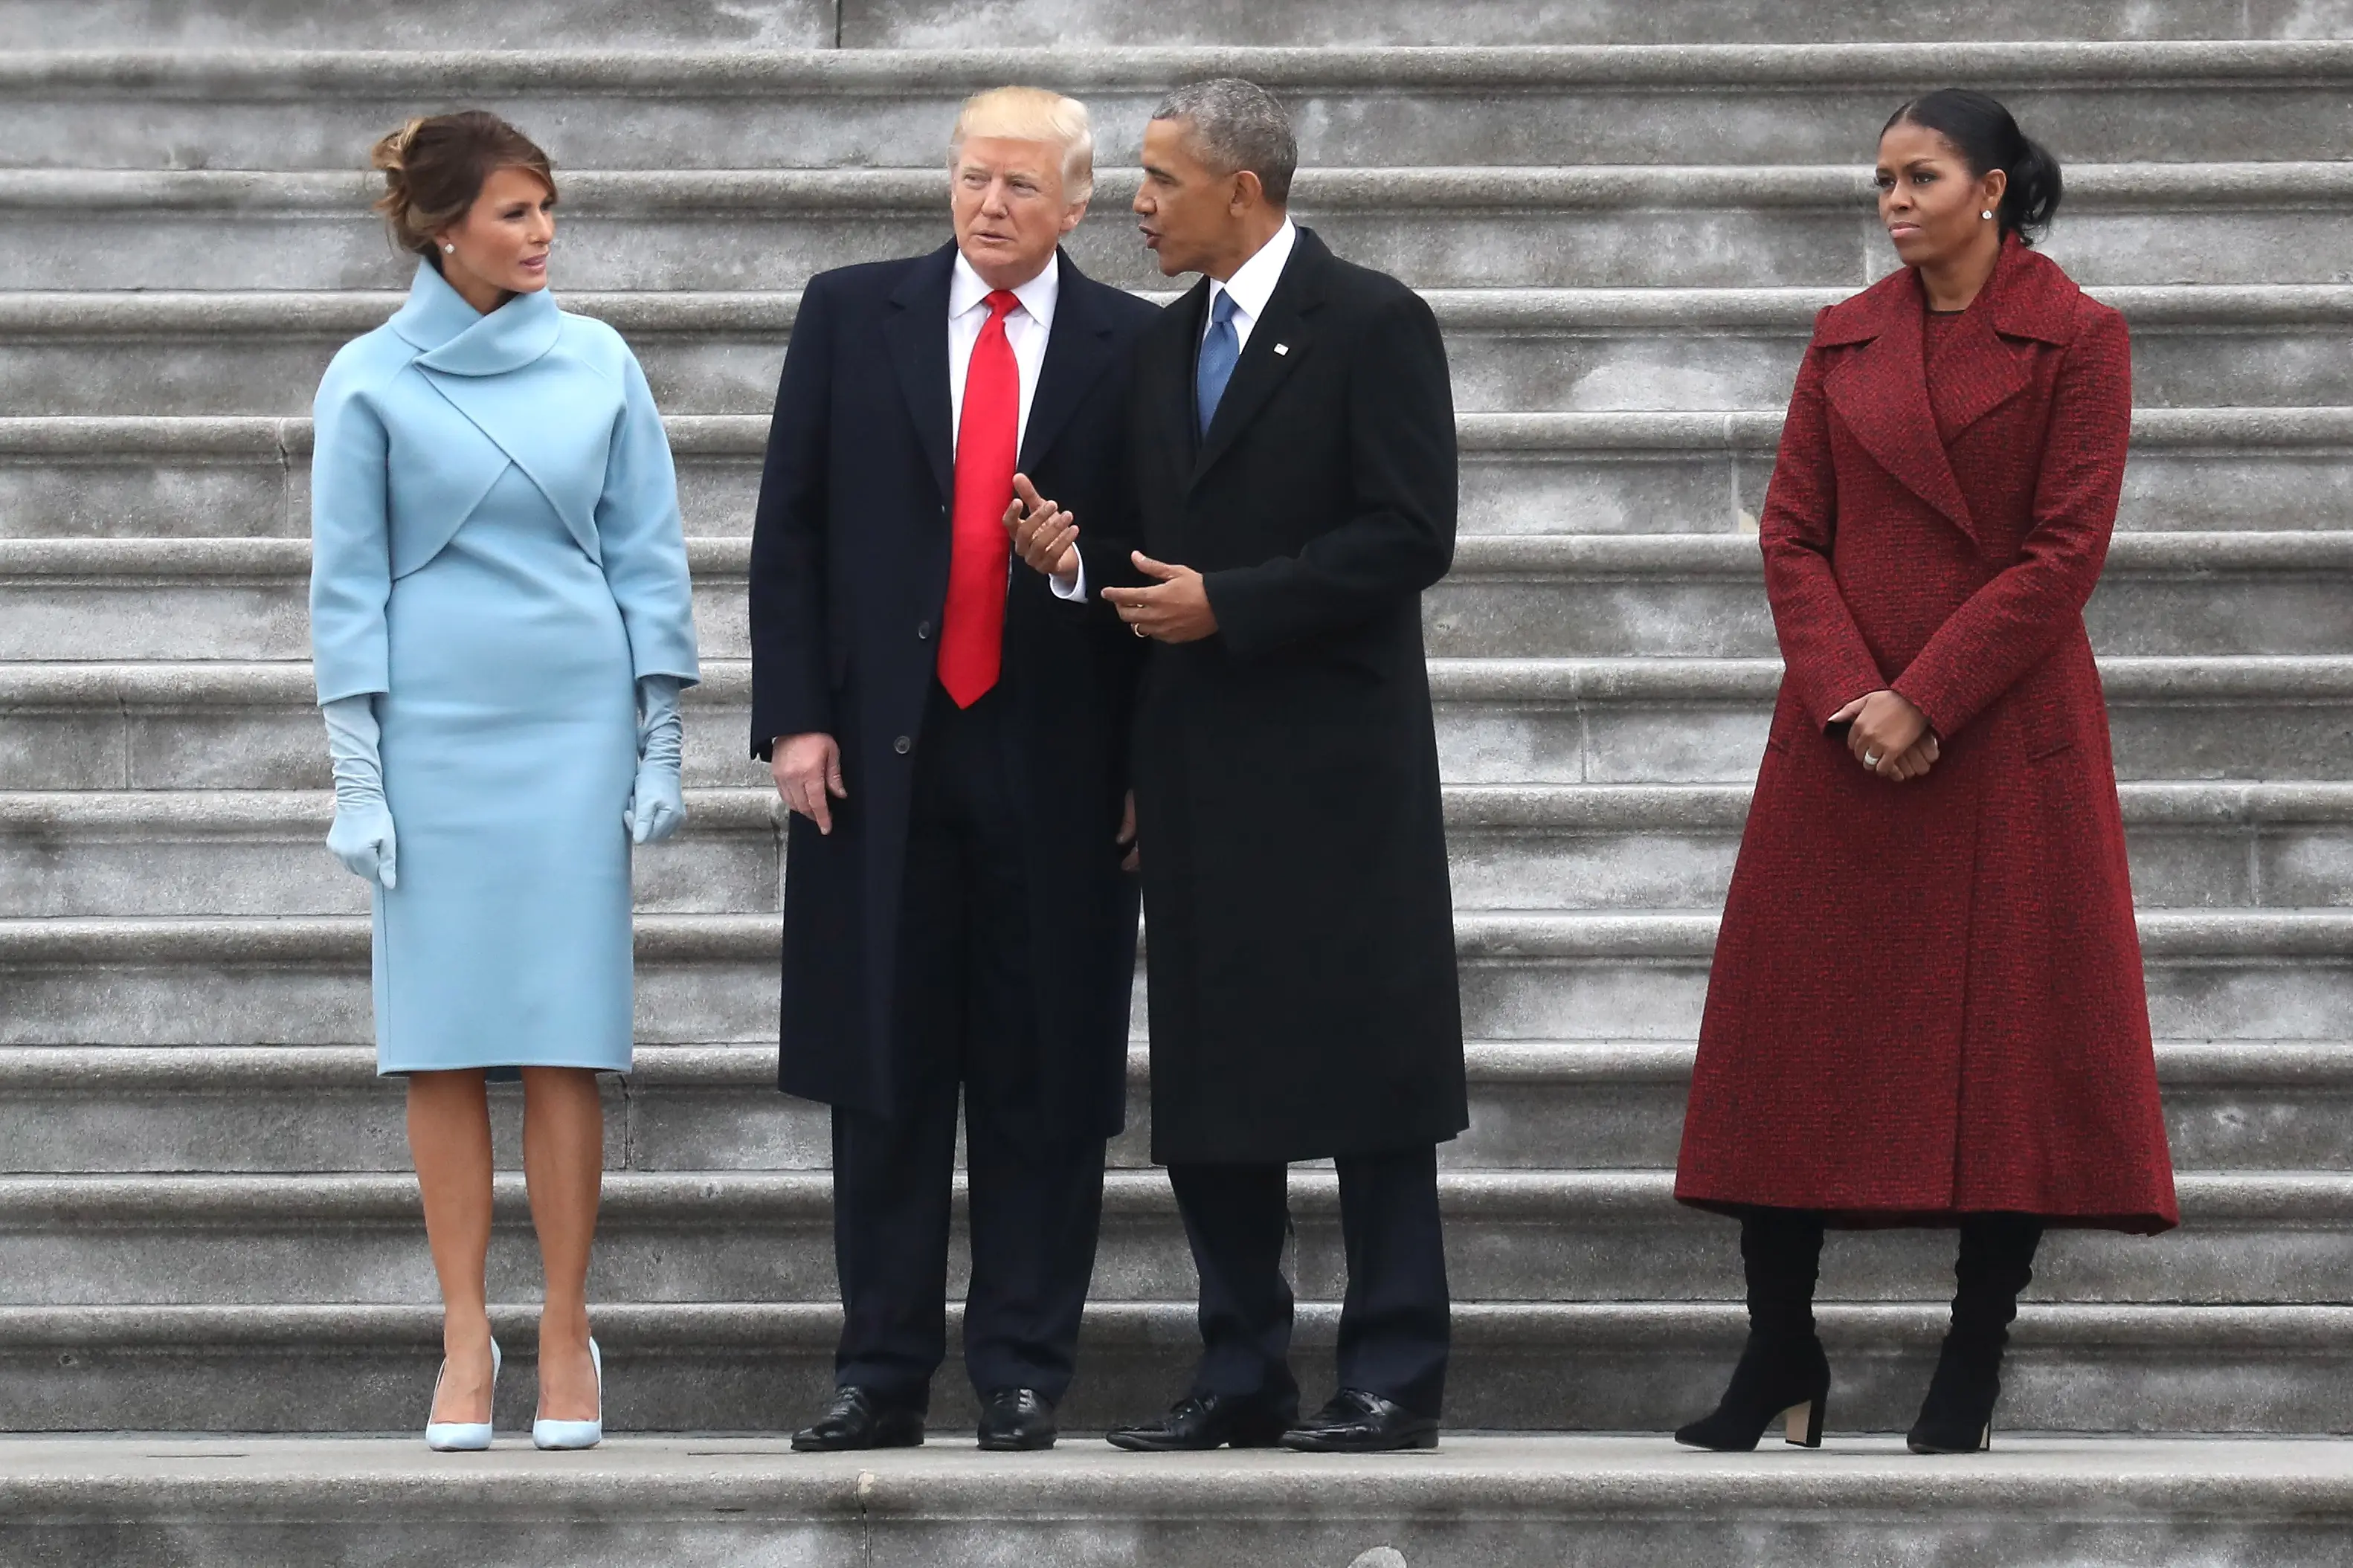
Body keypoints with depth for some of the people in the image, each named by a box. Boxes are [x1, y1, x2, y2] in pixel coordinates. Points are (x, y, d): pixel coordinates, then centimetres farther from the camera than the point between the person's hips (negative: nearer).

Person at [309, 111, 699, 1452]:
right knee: (444, 1040, 0)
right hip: (433, 727, -1)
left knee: (566, 1039, -1)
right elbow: (348, 584, 2)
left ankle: (568, 1336, 4)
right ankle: (466, 1338, 5)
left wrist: (662, 746, 5)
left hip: (576, 726, 1)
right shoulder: (372, 380, 1)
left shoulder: (598, 363, 5)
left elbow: (647, 556, 9)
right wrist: (358, 775, -2)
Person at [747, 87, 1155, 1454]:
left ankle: (1023, 1376, 8)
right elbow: (791, 531, 6)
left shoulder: (1133, 350, 3)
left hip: (1058, 766, -1)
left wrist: (1153, 763, -1)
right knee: (884, 1079, 5)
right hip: (881, 753, 1)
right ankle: (885, 1376, 10)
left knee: (1045, 1084, 2)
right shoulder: (853, 316, 6)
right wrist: (795, 717, -2)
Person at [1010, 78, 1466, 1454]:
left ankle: (1394, 1380, -1)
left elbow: (1410, 538, -13)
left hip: (1334, 760, -7)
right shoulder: (1166, 344, 17)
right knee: (1206, 1086, 8)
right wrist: (1080, 553, 1)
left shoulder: (1372, 324, -6)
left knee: (1368, 1078, -4)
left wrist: (1228, 603, -15)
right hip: (1198, 766, 8)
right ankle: (1244, 1376, 14)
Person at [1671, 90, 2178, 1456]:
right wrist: (1848, 695, -9)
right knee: (1791, 1033, 2)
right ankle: (1782, 1359, 10)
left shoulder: (2076, 341, -3)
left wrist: (1924, 700, -13)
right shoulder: (1847, 340, 10)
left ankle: (1972, 1378, 5)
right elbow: (1792, 533, 6)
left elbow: (2067, 551, -8)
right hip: (1844, 732, 4)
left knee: (2009, 1036, -2)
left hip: (2006, 730, -4)